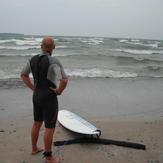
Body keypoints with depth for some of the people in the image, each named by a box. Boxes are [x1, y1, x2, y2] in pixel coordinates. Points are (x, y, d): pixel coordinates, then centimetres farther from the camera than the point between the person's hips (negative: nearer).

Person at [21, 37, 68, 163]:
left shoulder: (33, 59, 1)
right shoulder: (54, 61, -22)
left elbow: (23, 75, 14)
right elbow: (64, 80, -33)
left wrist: (33, 88, 12)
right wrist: (59, 91, -14)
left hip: (36, 96, 7)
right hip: (49, 99, -7)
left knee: (37, 123, 23)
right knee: (50, 128, 4)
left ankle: (34, 148, 40)